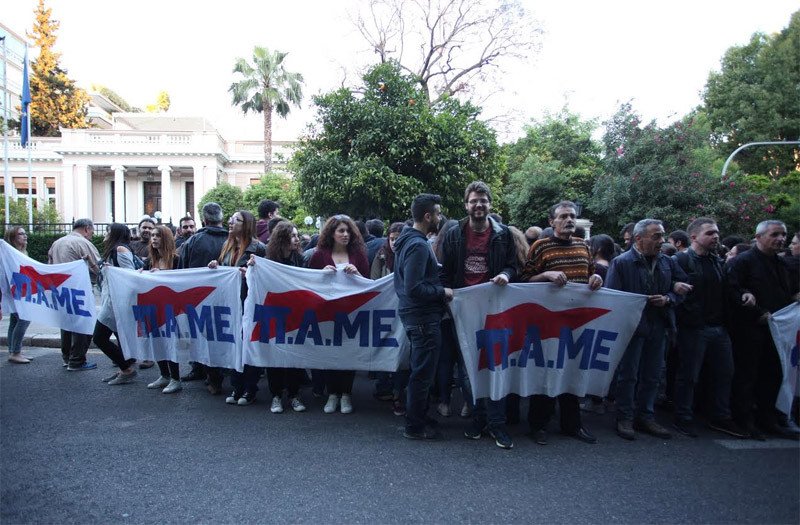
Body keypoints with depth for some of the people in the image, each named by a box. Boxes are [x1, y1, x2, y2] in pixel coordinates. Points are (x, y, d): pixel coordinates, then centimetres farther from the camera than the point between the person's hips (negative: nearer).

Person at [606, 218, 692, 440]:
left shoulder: (667, 262, 6)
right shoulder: (621, 262, -10)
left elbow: (680, 289, 10)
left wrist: (667, 299, -9)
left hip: (658, 328, 6)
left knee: (652, 376, 14)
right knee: (628, 375, 4)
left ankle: (645, 417, 27)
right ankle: (625, 419, 15)